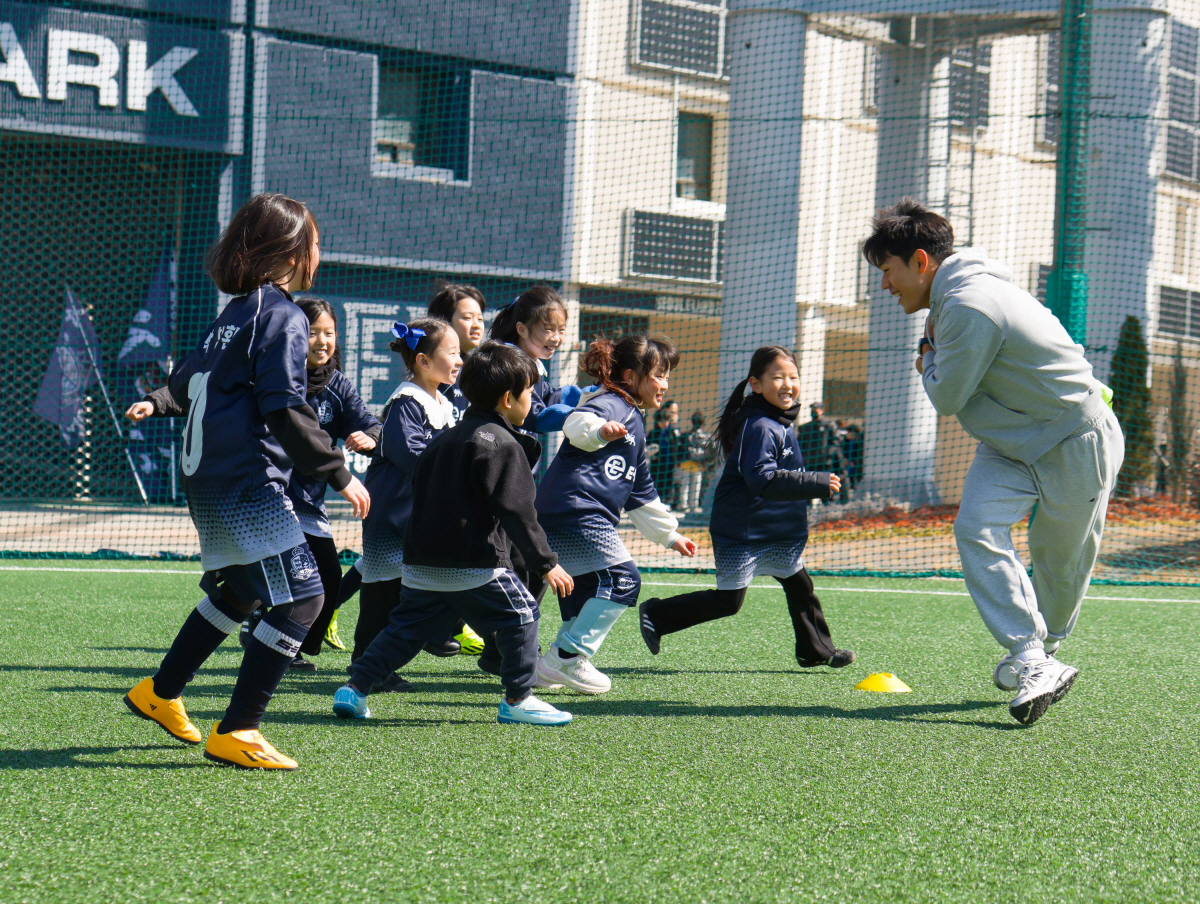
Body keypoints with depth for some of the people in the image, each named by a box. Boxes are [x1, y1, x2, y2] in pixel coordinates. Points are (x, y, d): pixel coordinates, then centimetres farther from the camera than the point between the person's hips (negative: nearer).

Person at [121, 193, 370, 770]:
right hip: (246, 479, -10)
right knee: (301, 596, -10)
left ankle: (160, 694, 37)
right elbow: (286, 408, -21)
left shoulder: (235, 311, 15)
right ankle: (235, 732, -11)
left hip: (205, 477, 10)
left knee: (239, 589, 27)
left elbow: (183, 384, 23)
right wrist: (338, 473, -16)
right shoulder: (282, 314, -12)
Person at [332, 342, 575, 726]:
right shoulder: (502, 444, -9)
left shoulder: (446, 438, 18)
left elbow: (418, 489, 25)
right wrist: (546, 563, -12)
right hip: (473, 565, -8)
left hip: (422, 564, 8)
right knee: (520, 613, 3)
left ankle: (354, 687, 8)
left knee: (408, 626, 15)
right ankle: (517, 700, 5)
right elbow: (515, 510, -15)